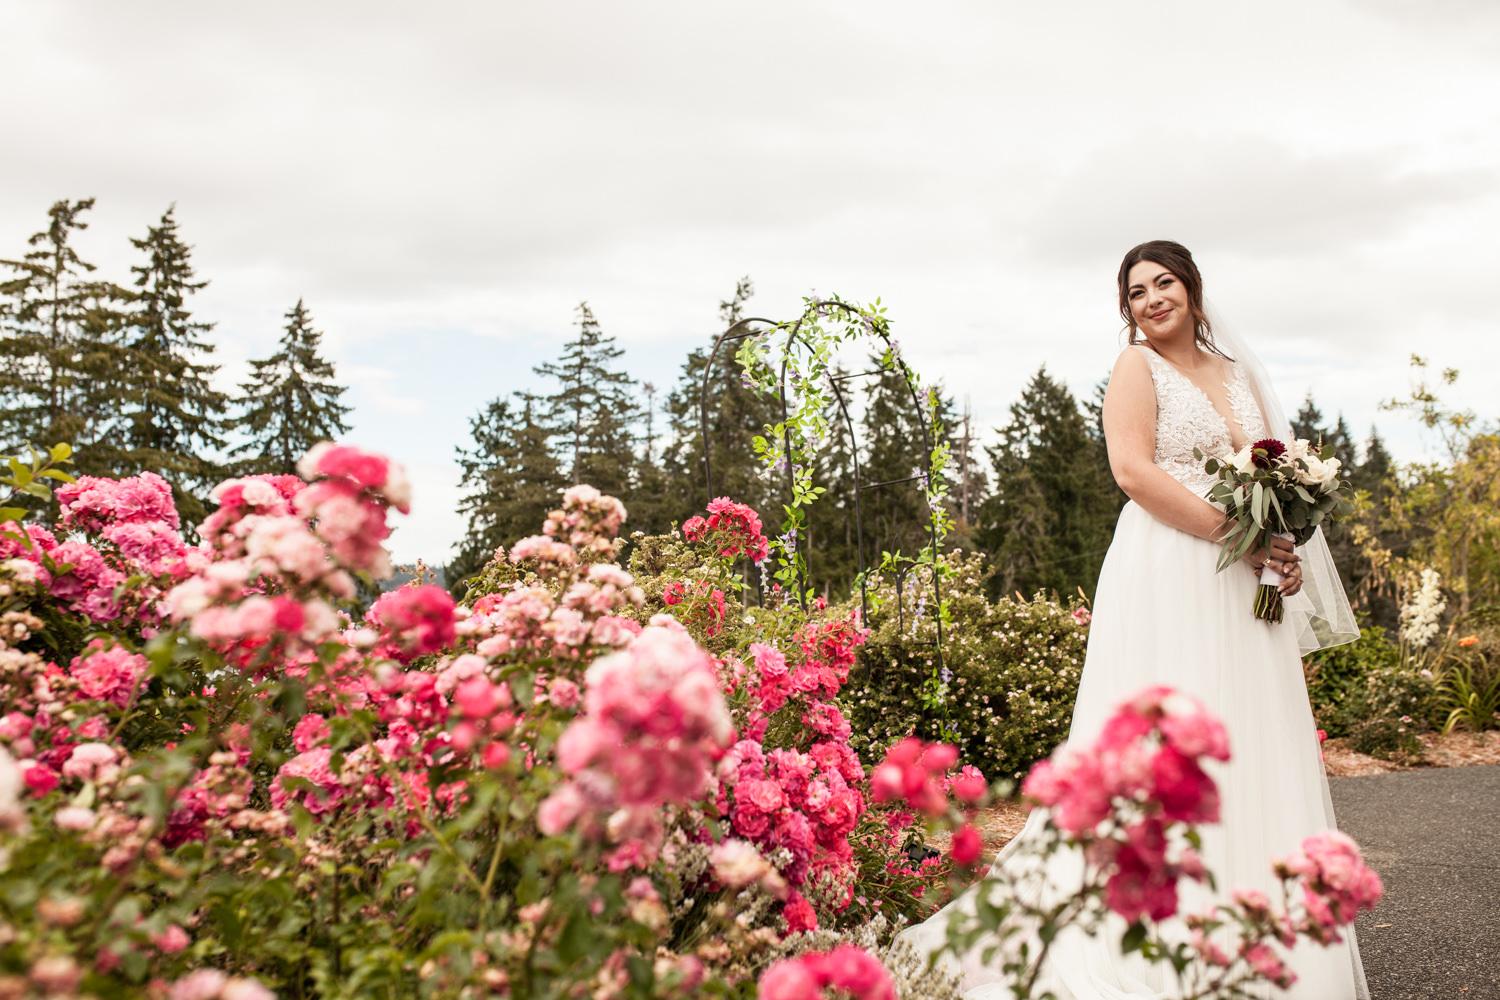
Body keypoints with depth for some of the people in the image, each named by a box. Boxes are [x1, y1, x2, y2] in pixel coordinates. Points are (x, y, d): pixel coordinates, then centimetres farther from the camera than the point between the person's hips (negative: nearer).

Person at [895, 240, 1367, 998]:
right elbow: (1133, 470, -14)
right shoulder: (1138, 367, 0)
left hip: (1243, 591, 7)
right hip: (1169, 579, -7)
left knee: (1253, 750, 9)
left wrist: (1287, 551, 1)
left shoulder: (1239, 371, 18)